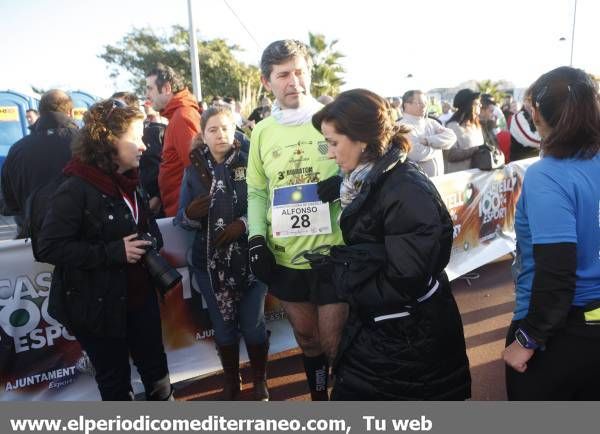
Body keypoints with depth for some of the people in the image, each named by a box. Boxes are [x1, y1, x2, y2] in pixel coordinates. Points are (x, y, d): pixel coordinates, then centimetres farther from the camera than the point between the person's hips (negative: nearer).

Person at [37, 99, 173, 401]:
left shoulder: (129, 182, 7)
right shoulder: (76, 189, -19)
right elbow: (48, 247, -23)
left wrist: (150, 245, -3)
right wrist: (114, 252, -26)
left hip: (140, 296, 7)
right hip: (99, 305, -7)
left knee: (156, 367, 20)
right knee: (115, 379, 14)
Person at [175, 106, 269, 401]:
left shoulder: (249, 164, -5)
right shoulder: (194, 170, 3)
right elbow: (182, 220, 3)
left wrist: (244, 223, -21)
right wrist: (190, 214, -18)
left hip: (250, 260, -2)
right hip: (210, 262, 2)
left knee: (253, 326, 9)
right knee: (223, 327, 16)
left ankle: (260, 380, 34)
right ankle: (231, 382, 38)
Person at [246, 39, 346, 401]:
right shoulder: (262, 131, 5)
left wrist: (347, 184, -20)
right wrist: (257, 237, 0)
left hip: (333, 253, -3)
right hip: (285, 258, 4)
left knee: (335, 343, 8)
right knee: (307, 340, 21)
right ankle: (318, 398, 44)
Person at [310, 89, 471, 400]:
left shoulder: (408, 192, -24)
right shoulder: (369, 182, 3)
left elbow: (403, 285, -25)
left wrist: (336, 270, -15)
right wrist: (336, 261, -5)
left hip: (410, 346, -8)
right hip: (374, 332, 8)